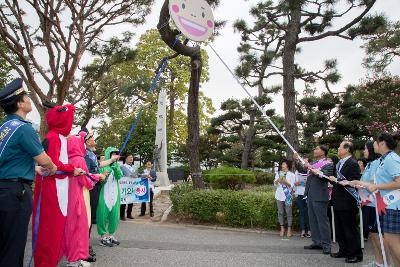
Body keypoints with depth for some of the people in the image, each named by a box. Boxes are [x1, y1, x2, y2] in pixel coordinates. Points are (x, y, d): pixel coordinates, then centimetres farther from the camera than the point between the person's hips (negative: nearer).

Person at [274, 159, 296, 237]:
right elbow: (275, 183, 6)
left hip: (288, 196, -3)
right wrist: (278, 180, -15)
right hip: (279, 195, 3)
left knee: (288, 213, -1)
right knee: (280, 212, 4)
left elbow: (292, 186, -4)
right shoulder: (278, 173, 12)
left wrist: (286, 182, -22)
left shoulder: (292, 174, 3)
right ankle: (282, 229, 13)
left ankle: (289, 229, 7)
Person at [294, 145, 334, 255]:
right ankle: (317, 242, 23)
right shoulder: (313, 163, 17)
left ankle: (326, 245, 5)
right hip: (310, 195, 8)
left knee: (322, 220, -3)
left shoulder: (328, 164, -6)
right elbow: (302, 170, 20)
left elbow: (325, 176, -21)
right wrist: (297, 161, 5)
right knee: (312, 220, 13)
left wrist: (312, 169, -22)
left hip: (319, 196, -8)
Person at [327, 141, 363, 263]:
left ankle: (356, 254, 16)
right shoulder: (340, 163, 13)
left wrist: (337, 180, -20)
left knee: (350, 228, 3)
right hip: (338, 201, 9)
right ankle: (344, 250, 30)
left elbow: (354, 182, -24)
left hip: (347, 202, -9)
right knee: (339, 229, 17)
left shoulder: (352, 163, -16)